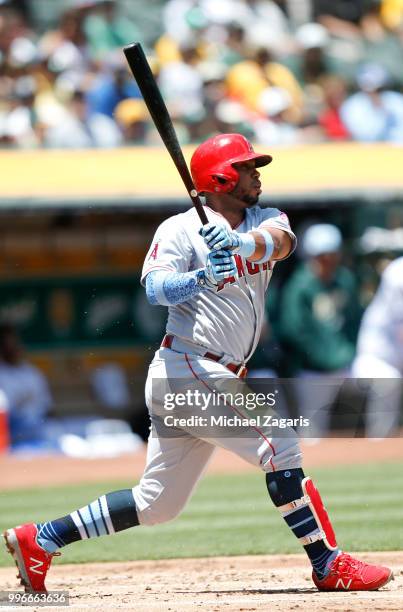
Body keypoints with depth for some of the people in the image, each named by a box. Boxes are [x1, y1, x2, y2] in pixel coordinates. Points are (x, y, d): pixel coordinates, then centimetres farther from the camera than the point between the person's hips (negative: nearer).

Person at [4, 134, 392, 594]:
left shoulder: (265, 222, 13)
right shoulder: (180, 230, -5)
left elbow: (282, 241, -12)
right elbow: (156, 289, -20)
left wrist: (243, 243, -33)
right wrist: (204, 276, -39)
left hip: (216, 378, 8)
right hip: (187, 370, -8)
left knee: (157, 504, 10)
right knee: (279, 444, -16)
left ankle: (40, 539, 17)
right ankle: (329, 566, -13)